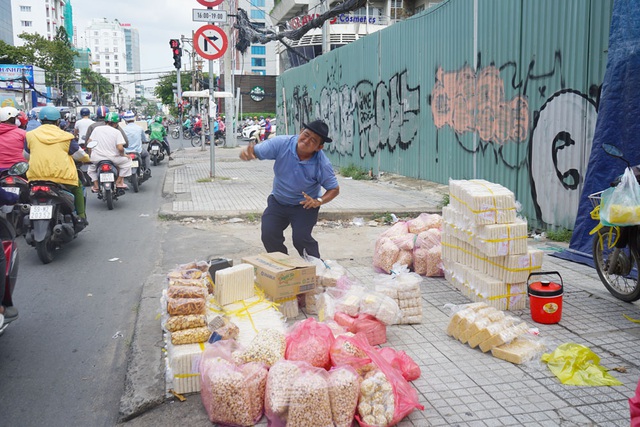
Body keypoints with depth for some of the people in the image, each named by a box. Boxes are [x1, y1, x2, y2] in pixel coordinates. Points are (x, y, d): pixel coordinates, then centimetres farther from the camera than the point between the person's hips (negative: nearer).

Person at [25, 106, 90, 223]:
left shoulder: (30, 135, 8)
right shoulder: (66, 137, 2)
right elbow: (79, 154, 9)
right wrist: (86, 159, 32)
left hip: (36, 178, 2)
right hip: (63, 177, -2)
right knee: (78, 187, 26)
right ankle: (81, 217, 19)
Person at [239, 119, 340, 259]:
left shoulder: (322, 164, -24)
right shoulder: (281, 143, -23)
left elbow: (334, 189, -12)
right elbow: (255, 152, -23)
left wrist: (319, 201, -31)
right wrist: (246, 153, -48)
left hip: (305, 205, -3)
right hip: (278, 201, 3)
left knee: (300, 238, -18)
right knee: (269, 236, -7)